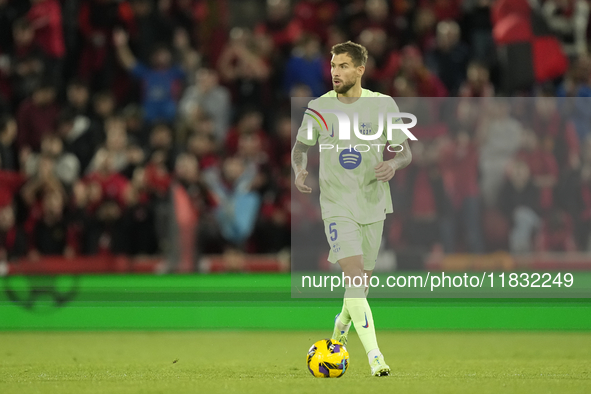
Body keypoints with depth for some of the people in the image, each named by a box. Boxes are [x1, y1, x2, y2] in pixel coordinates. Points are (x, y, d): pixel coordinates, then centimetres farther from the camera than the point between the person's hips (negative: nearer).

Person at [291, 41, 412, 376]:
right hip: (337, 204, -2)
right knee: (354, 274, -19)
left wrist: (393, 165, -19)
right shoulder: (319, 107, -1)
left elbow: (405, 152, 5)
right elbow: (301, 146, 13)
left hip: (373, 203, 2)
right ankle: (374, 355, -23)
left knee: (362, 280, 12)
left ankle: (341, 328, 44)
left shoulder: (384, 105, -2)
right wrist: (300, 170, -9)